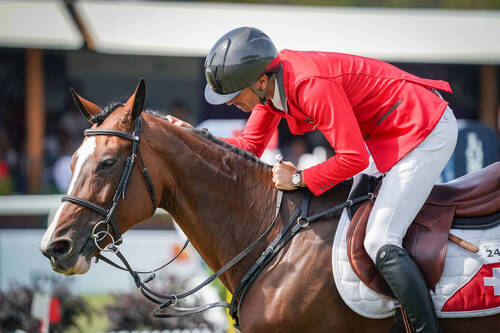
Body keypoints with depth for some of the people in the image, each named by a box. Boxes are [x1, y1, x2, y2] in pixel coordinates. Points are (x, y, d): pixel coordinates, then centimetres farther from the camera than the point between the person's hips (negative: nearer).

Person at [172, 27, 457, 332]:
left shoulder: (311, 85, -30)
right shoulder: (269, 83, -2)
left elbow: (354, 158, -27)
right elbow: (249, 146, 10)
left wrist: (299, 179, -17)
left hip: (429, 130, -10)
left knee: (380, 243, -16)